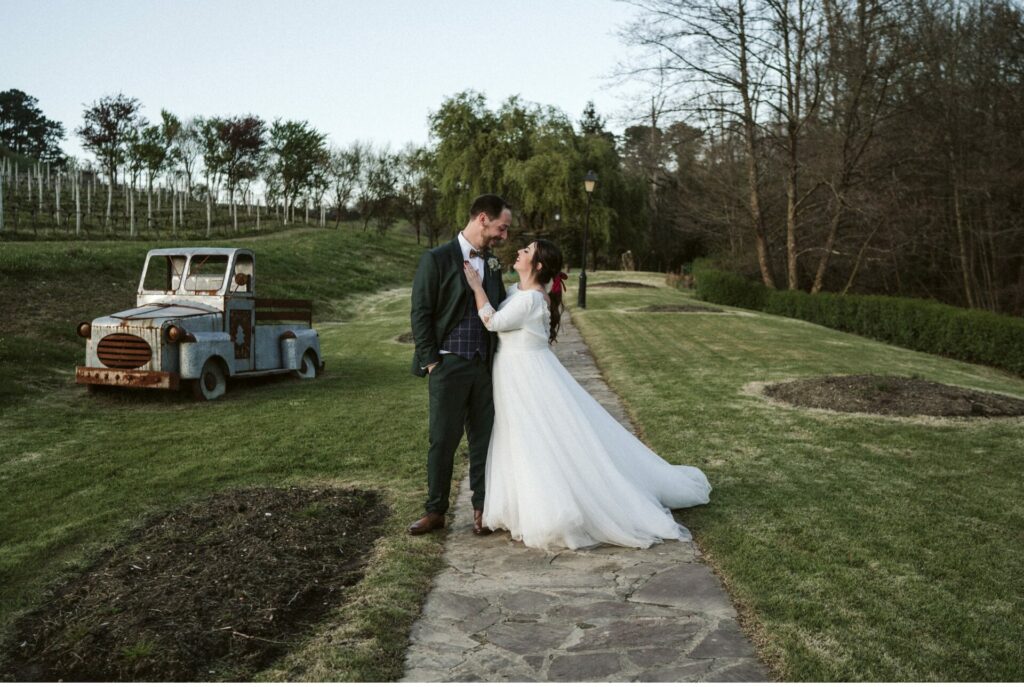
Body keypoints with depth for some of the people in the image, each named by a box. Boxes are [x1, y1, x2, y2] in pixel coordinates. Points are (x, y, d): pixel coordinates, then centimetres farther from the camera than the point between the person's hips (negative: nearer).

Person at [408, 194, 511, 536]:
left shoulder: (493, 264, 12)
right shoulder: (436, 259, -5)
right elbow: (420, 313, -6)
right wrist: (430, 361, -10)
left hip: (485, 366, 5)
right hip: (448, 366, -5)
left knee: (484, 439, 9)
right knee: (443, 441, 4)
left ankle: (482, 508, 22)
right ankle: (436, 511, 18)